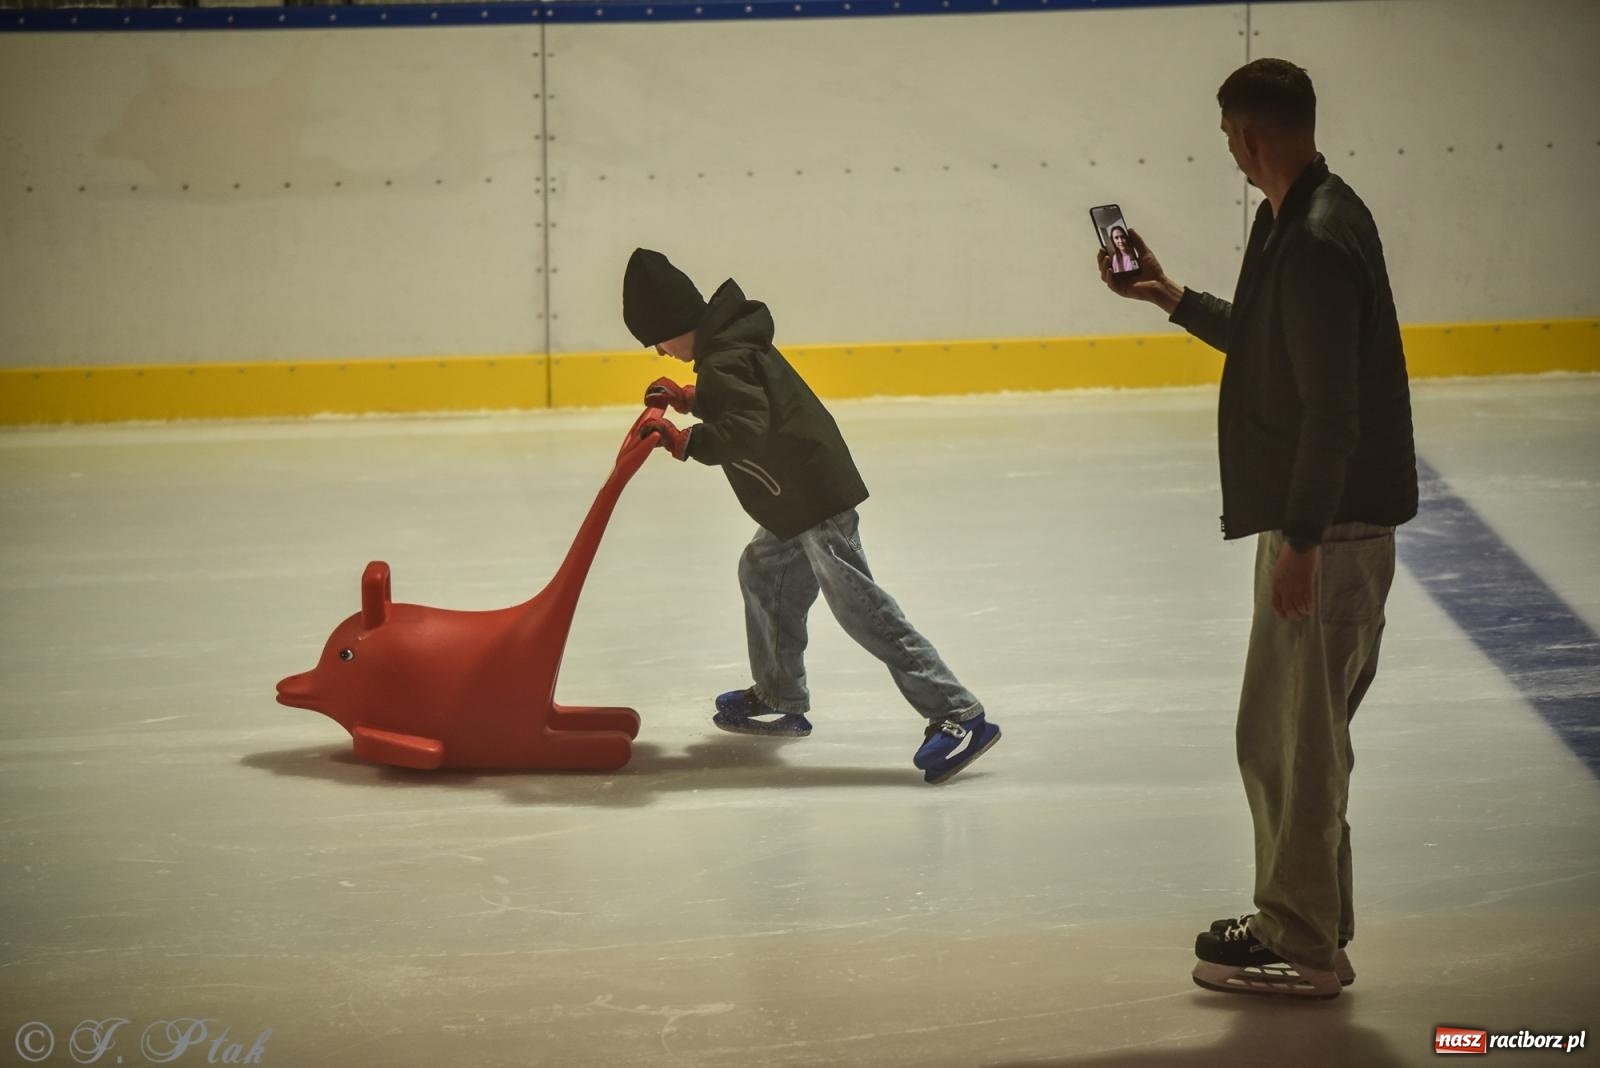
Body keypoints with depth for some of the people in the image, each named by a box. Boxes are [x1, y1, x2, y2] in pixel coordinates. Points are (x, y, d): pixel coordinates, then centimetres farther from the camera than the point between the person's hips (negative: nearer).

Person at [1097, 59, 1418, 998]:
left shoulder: (1318, 239, -21)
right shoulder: (1303, 220, 11)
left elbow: (1331, 408, -24)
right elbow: (1266, 345, 25)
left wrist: (1301, 538, -23)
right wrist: (1170, 297, 26)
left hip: (1329, 528, -10)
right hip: (1312, 519, 10)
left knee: (1293, 736, -2)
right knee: (1292, 731, 18)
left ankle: (1307, 948, 6)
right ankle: (1299, 918, 29)